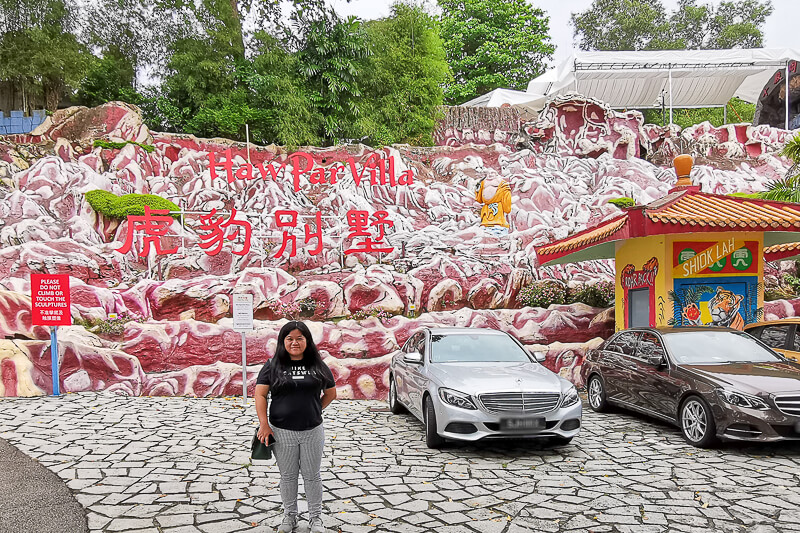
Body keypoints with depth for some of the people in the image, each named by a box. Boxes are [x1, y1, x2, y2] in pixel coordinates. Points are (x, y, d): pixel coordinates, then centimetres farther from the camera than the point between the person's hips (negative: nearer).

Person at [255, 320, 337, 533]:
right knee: (287, 475, 12)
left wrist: (313, 411, 6)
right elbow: (260, 394, -3)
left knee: (312, 475, 10)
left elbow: (331, 393, 11)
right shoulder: (272, 366, -1)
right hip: (282, 432, 0)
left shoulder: (318, 366, 2)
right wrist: (264, 424, -10)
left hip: (312, 431, 1)